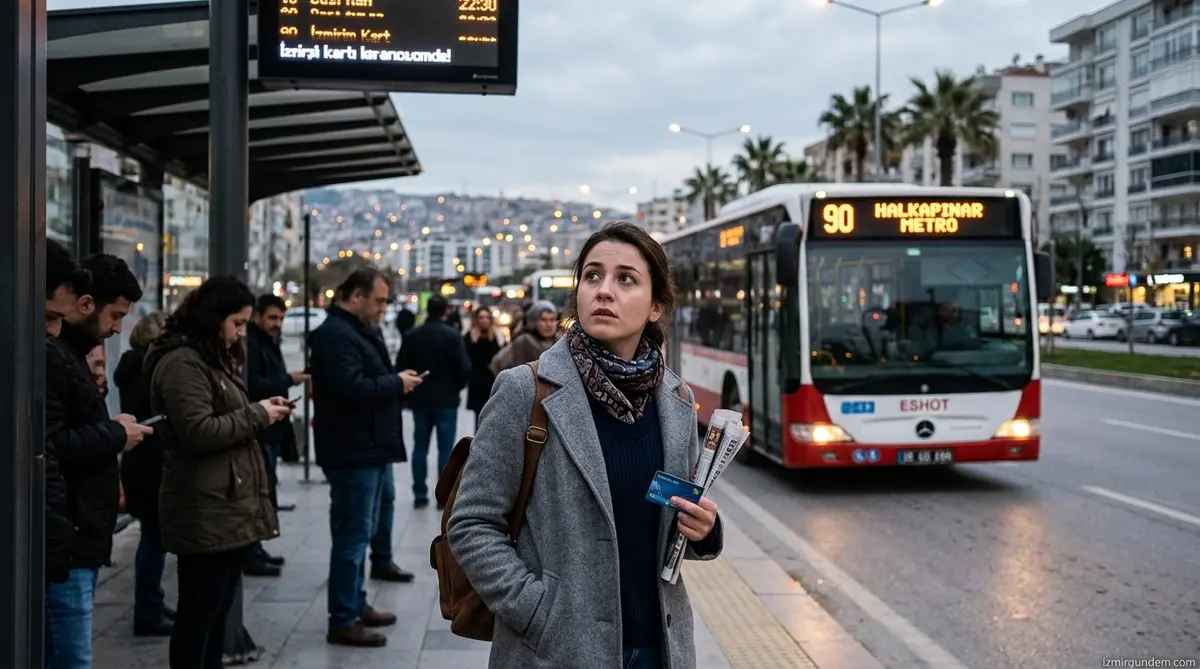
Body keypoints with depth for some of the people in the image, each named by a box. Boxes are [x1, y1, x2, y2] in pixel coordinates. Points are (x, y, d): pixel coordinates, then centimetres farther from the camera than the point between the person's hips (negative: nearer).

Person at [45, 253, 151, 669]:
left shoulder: (67, 351, 18)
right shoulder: (48, 356, -16)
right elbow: (48, 447, -25)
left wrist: (111, 430, 8)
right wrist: (115, 435, -13)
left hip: (78, 535, 10)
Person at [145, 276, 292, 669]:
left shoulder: (215, 358, 20)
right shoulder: (182, 363, -13)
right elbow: (198, 432, -21)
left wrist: (262, 411, 7)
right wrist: (258, 416, -12)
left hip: (231, 504, 10)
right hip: (206, 510, -10)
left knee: (218, 609, 13)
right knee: (199, 611, -3)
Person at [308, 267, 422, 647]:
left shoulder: (357, 331, 18)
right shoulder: (335, 334, -17)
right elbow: (353, 389, -28)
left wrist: (395, 380, 2)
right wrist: (396, 382, -15)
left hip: (369, 449, 11)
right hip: (352, 453, -11)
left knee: (360, 534, 18)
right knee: (352, 536, -5)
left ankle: (356, 605, 28)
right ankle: (342, 621, 2)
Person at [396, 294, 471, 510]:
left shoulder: (413, 335, -1)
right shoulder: (453, 334, -11)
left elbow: (401, 366, -1)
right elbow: (464, 368, -14)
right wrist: (458, 386, 5)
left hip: (420, 398, 3)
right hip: (446, 399, -3)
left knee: (420, 447, 10)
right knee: (445, 448, 2)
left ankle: (420, 495, 11)